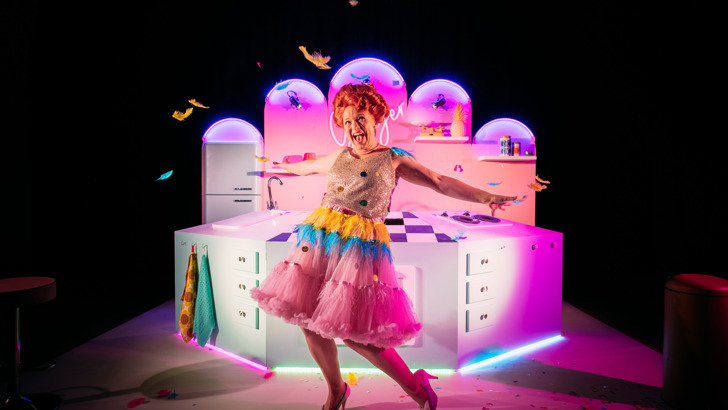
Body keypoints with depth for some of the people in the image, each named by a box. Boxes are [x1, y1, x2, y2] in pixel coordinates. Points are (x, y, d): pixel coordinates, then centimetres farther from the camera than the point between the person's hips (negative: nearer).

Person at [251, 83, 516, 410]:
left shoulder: (393, 159, 7)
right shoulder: (338, 157, 17)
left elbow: (440, 183, 3)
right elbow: (304, 167, 37)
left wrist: (486, 197, -6)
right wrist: (276, 167, 53)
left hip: (361, 244, -5)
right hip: (320, 239, 5)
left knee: (353, 333, -7)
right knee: (310, 324, 5)